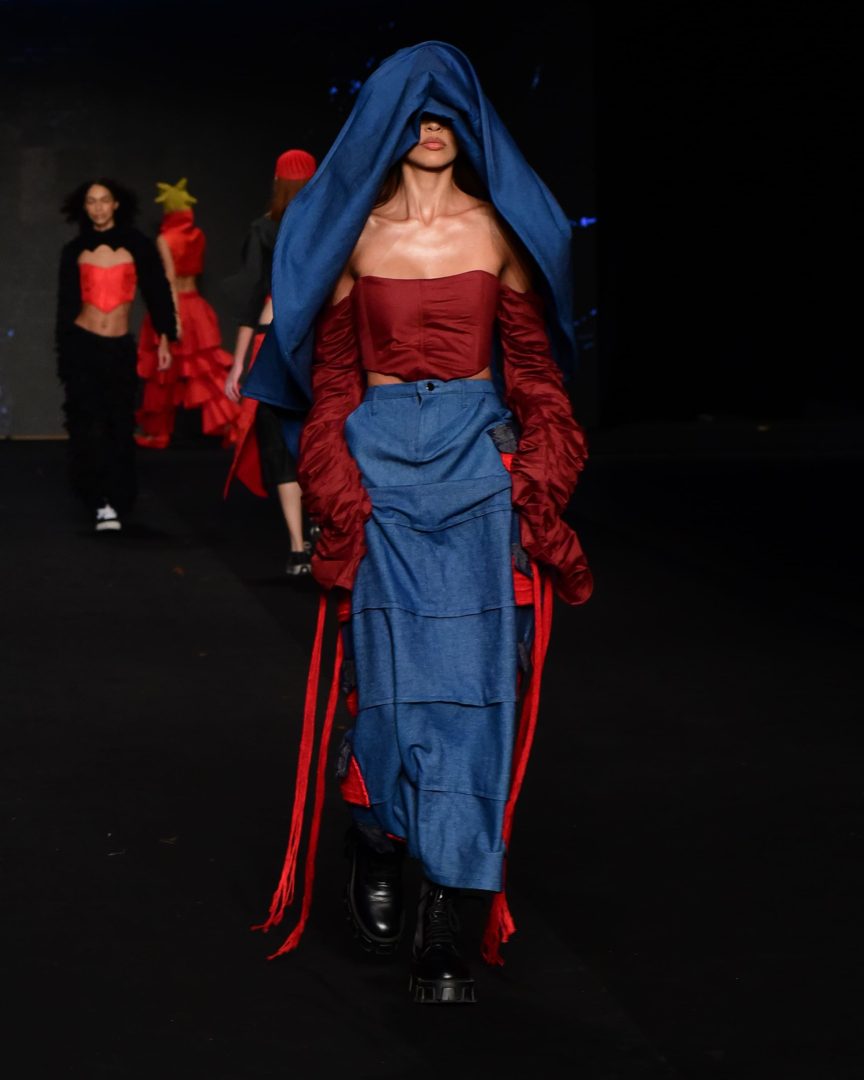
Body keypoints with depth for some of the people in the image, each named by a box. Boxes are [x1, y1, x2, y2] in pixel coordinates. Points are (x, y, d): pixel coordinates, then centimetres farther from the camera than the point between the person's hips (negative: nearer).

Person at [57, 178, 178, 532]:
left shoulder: (137, 245, 1)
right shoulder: (74, 250, 4)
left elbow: (157, 292, 3)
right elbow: (66, 303, 10)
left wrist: (164, 339, -2)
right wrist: (64, 354, 11)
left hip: (120, 348, 0)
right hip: (81, 345, 0)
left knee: (119, 426, 2)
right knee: (90, 424, -8)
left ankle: (115, 502, 10)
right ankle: (102, 502, -4)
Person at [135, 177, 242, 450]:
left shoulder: (164, 239, -11)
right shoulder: (198, 236, 4)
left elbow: (170, 277, -18)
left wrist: (173, 316, -21)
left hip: (172, 305, -4)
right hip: (195, 306, 4)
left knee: (163, 373, 6)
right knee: (206, 370, 4)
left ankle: (155, 431, 16)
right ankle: (227, 424, -7)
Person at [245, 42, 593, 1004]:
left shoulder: (501, 229, 7)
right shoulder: (353, 231, 7)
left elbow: (532, 363, 8)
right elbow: (333, 373, 7)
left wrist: (539, 481, -1)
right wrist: (336, 489, -2)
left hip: (479, 464, 0)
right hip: (380, 459, 0)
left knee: (470, 669, -6)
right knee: (389, 663, -3)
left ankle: (443, 925, -3)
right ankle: (376, 852, 22)